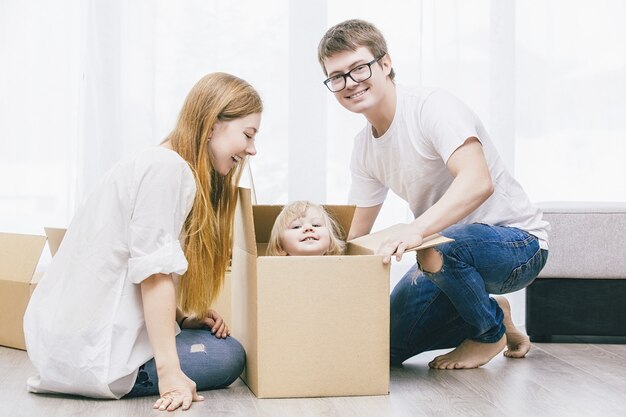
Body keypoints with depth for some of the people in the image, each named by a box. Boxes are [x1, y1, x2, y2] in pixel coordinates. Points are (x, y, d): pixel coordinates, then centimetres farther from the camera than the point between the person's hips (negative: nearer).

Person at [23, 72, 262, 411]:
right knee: (228, 356, 2)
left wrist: (182, 319, 4)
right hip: (88, 352, -10)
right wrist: (169, 373, -21)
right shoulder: (167, 167, -16)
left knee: (212, 335, 21)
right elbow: (154, 271, -21)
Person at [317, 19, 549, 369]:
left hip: (518, 240, -7)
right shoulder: (364, 148, 3)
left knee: (438, 250, -38)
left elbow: (478, 182, -38)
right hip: (448, 249, 8)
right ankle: (494, 315, 18)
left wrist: (416, 230, -50)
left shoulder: (432, 106, -21)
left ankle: (491, 330, -7)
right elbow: (356, 237, 11)